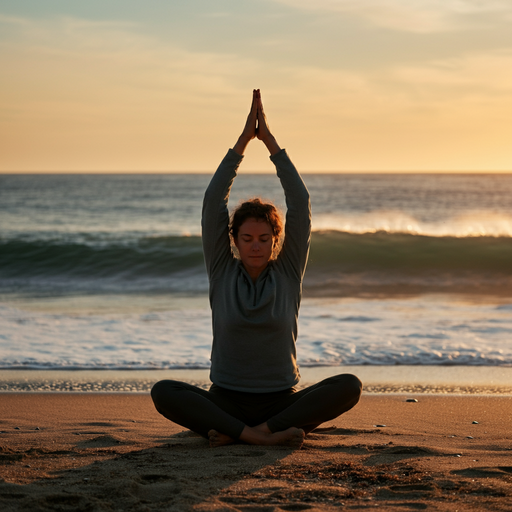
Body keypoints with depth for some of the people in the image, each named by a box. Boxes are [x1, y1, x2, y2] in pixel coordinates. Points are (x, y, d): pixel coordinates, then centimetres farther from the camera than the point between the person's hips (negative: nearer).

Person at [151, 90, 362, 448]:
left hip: (282, 401, 1)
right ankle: (262, 436, -34)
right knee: (163, 392, -28)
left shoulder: (289, 273, 3)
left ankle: (232, 433, -29)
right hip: (225, 401, -1)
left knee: (350, 386, -28)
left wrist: (270, 140, -3)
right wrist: (243, 141, -5)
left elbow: (300, 203, -3)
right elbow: (213, 203, -4)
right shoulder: (222, 272, 3)